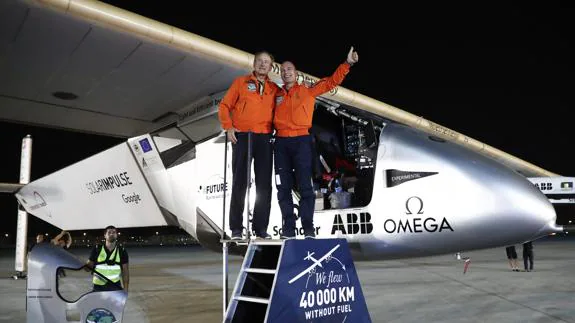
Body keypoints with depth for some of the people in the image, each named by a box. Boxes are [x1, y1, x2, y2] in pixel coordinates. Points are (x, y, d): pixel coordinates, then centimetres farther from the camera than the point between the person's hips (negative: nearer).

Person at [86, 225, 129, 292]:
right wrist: (85, 265, -19)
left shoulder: (122, 251, 2)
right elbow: (90, 265, 5)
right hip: (99, 287, 0)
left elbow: (125, 271, 3)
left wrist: (126, 289, -2)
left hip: (115, 286, 0)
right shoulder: (97, 249, 1)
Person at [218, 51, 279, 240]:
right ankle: (236, 229, 5)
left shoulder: (274, 89, 14)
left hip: (264, 139, 2)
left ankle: (261, 228, 9)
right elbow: (225, 106, 6)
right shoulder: (241, 82, 9)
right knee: (239, 183, -1)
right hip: (242, 137, -2)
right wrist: (229, 127, -6)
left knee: (264, 185, 1)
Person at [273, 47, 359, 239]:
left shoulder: (308, 90, 10)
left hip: (301, 141, -3)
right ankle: (288, 227, 8)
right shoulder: (277, 95, 16)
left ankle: (308, 227, 1)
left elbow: (332, 81, 7)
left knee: (304, 185, -5)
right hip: (281, 142, 3)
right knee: (283, 187, 2)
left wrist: (347, 64, -1)